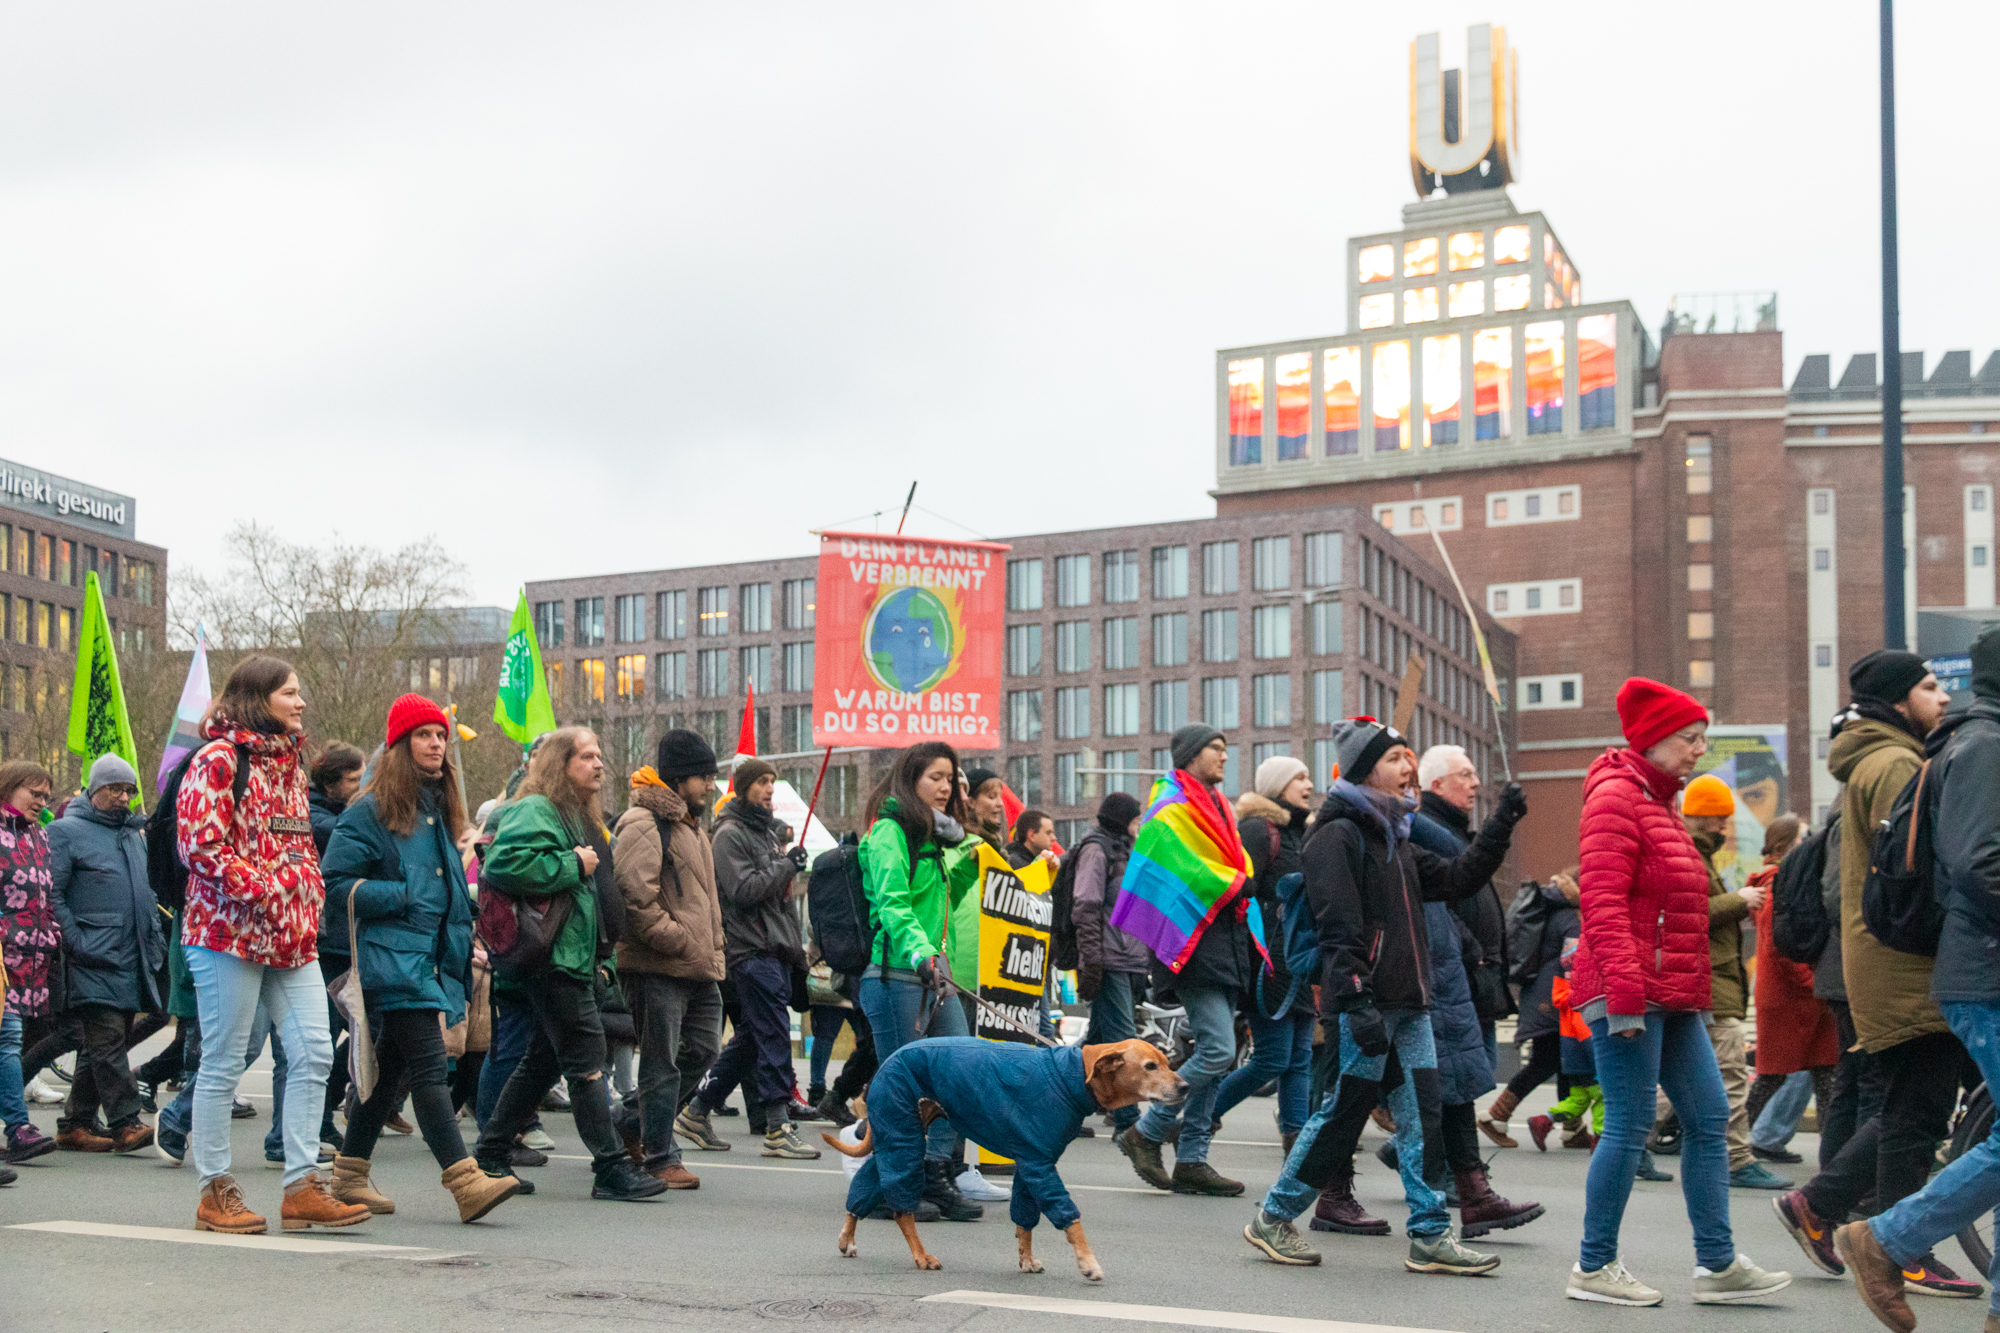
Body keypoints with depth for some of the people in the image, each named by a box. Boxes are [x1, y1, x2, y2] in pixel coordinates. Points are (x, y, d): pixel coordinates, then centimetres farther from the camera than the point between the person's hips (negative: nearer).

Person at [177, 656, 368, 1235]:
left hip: (292, 933, 8)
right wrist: (265, 891, -17)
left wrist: (310, 895, 12)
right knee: (224, 1062, 0)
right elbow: (200, 843, -16)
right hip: (230, 931, -8)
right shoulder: (217, 759, -8)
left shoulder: (290, 760, 18)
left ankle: (302, 1186, 5)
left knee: (313, 1053, 0)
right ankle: (216, 1191, 10)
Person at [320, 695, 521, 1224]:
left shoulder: (440, 809, 18)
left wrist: (462, 922, 15)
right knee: (428, 1065, -16)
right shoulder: (370, 811, -5)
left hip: (432, 957, 8)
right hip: (392, 956, -8)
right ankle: (466, 1183, -23)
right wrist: (403, 895, -13)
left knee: (389, 1069, 13)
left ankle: (350, 1175, 24)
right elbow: (335, 886, -9)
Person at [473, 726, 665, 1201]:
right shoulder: (535, 811, -11)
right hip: (552, 960, -10)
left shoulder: (577, 815, 21)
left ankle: (490, 1154, 23)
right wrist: (573, 865, -19)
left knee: (543, 1061, 15)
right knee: (586, 1060, -9)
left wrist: (599, 960, 19)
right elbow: (506, 864, -27)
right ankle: (611, 1168, -7)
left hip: (570, 960, 10)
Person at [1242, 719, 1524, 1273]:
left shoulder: (1394, 836, 19)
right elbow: (1339, 930, -17)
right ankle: (1273, 1219, 11)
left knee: (1422, 1118, 5)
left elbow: (1455, 880, 19)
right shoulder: (1338, 835, -10)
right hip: (1365, 1004, -8)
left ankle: (1430, 1237, 8)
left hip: (1408, 1005, 8)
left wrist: (1502, 825, 13)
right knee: (1343, 1113, -2)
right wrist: (1357, 1005, -23)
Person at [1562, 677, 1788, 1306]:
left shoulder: (1661, 804, 22)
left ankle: (1718, 1264, 11)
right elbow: (1603, 903, -19)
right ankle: (1594, 1267, 3)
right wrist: (1624, 994, -25)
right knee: (1629, 1127, -6)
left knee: (1708, 1119, 7)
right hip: (1630, 998, -10)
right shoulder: (1616, 797, -10)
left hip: (1671, 999, 10)